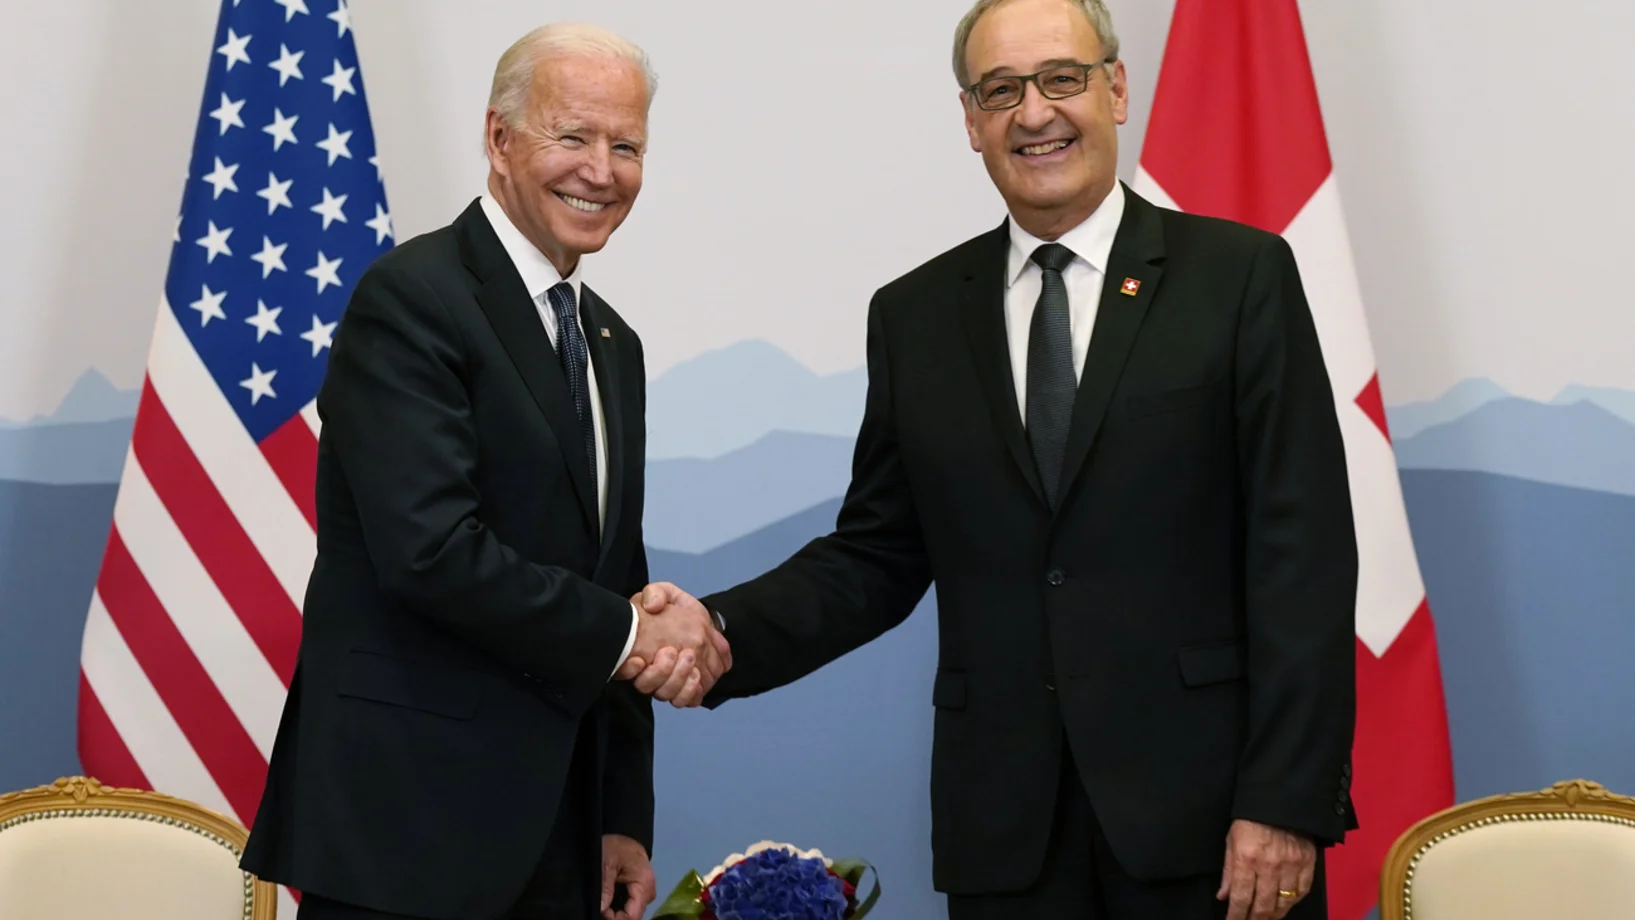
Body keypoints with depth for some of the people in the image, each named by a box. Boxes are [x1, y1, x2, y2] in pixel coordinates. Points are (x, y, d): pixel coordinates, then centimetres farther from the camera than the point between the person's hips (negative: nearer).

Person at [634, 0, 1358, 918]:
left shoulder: (1241, 276, -1)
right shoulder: (915, 316, 8)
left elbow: (1302, 551, -5)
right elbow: (878, 556, 9)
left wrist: (1287, 799, -11)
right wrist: (725, 631, -9)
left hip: (1208, 808, -2)